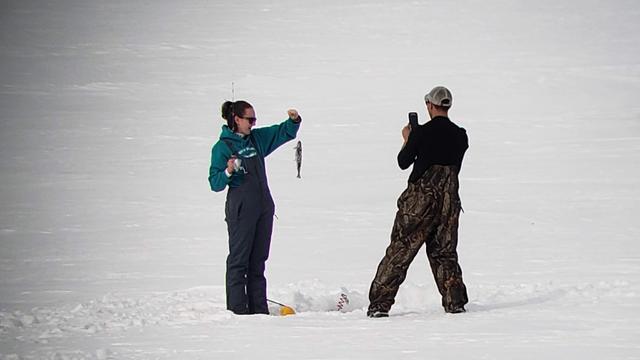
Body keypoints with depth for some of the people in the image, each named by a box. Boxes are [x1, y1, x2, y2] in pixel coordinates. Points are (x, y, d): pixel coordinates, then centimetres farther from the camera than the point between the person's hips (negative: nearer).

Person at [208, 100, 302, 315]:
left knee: (258, 259, 9)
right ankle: (237, 308, -4)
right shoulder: (222, 147, -7)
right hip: (240, 208, -7)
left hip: (264, 206, 7)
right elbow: (215, 184, -9)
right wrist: (228, 172, -28)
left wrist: (294, 120, 1)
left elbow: (285, 133, 21)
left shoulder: (257, 138, 11)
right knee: (239, 258, -5)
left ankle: (259, 307, 12)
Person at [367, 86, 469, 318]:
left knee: (399, 251, 1)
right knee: (444, 253, 14)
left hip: (420, 198, -4)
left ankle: (379, 304, 1)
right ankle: (455, 302, 5)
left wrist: (407, 140, 20)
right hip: (449, 200, 4)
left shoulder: (421, 133, -10)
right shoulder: (460, 136, 3)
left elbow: (403, 162, 1)